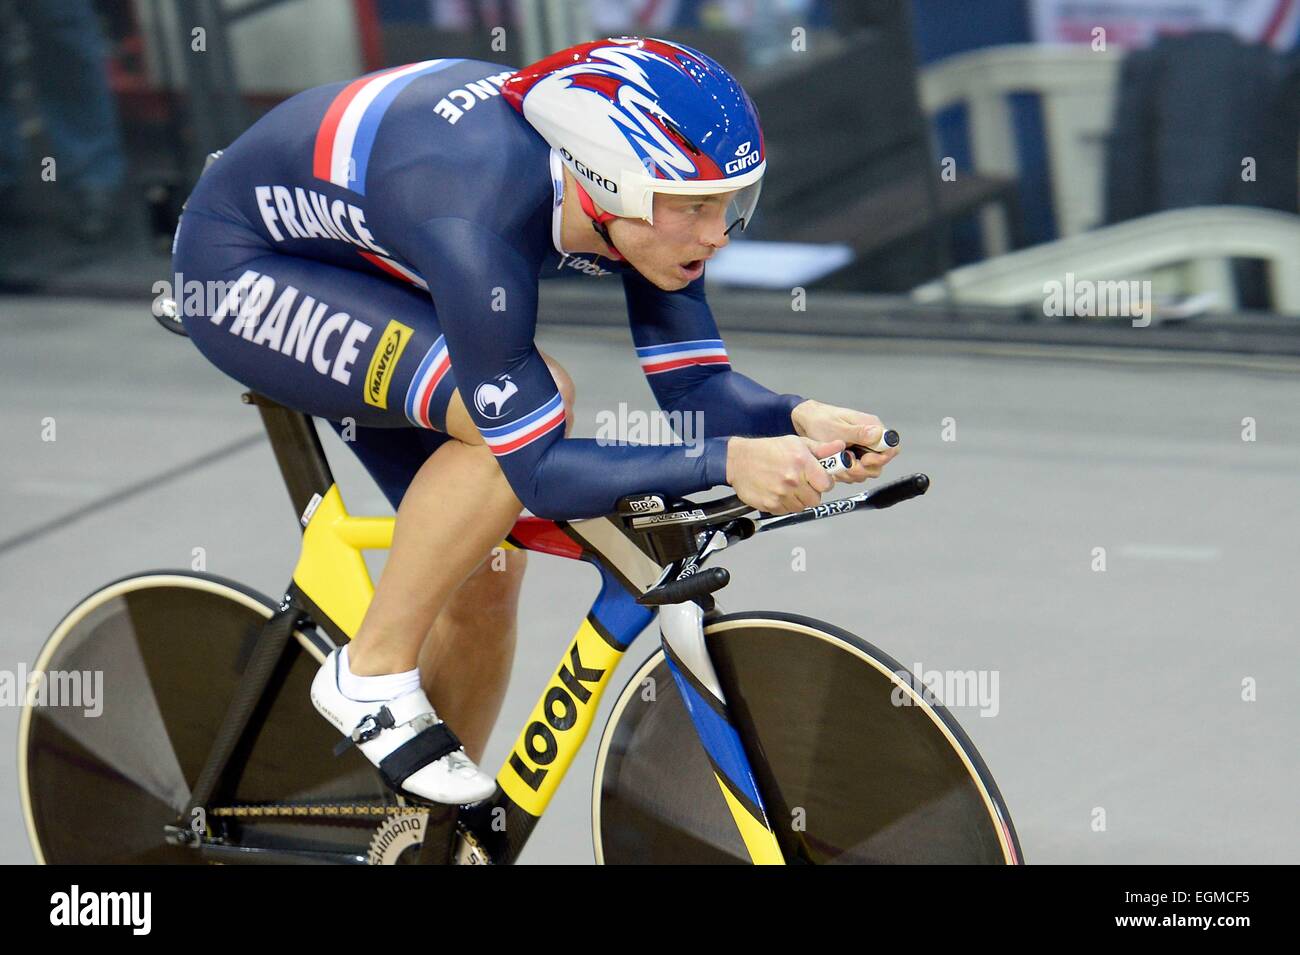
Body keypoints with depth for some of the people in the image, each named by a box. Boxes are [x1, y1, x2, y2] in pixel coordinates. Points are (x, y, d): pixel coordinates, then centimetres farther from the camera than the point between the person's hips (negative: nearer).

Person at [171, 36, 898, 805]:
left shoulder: (640, 185, -19)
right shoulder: (482, 220, -40)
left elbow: (694, 384, -13)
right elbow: (539, 469, -38)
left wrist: (798, 419, -32)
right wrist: (727, 463, -47)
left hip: (362, 274, 8)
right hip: (242, 267, -8)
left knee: (485, 582, 1)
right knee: (533, 404, -29)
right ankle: (374, 673, -13)